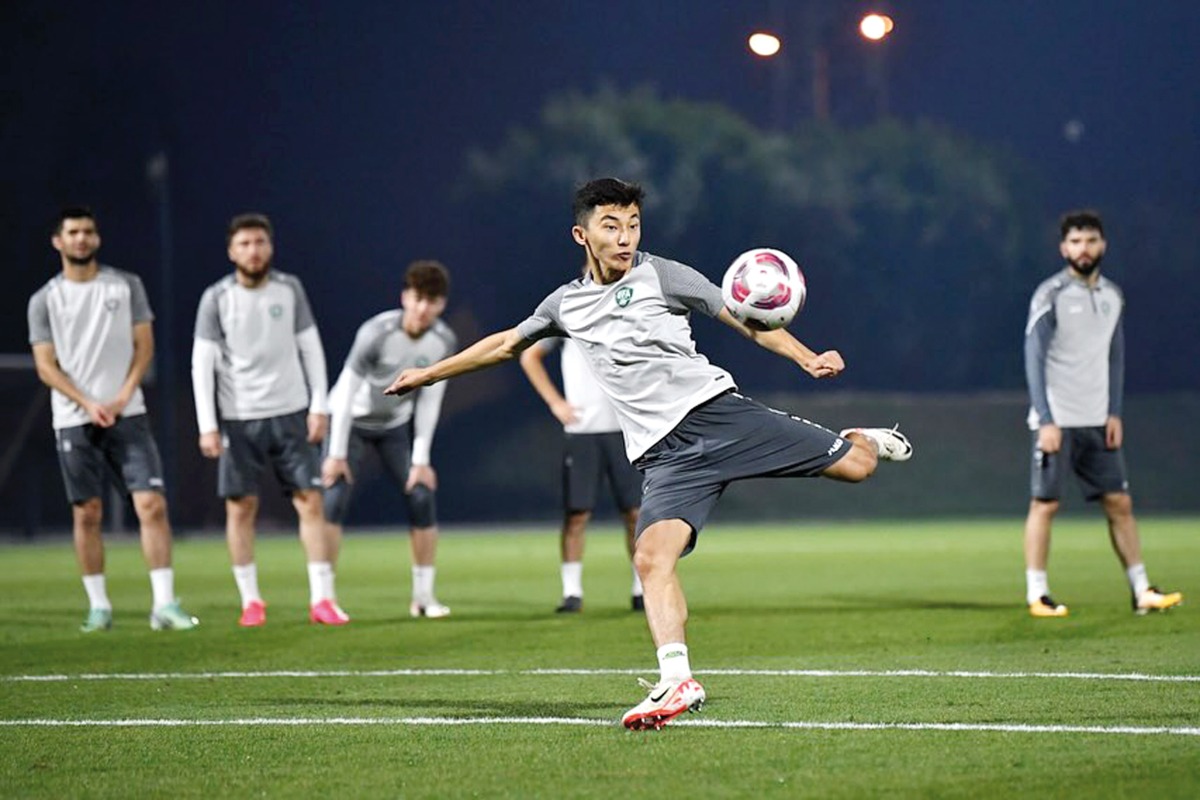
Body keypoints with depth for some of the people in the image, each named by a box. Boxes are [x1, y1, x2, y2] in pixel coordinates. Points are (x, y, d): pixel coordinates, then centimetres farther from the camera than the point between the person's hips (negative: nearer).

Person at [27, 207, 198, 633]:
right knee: (86, 514, 2)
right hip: (74, 420, 0)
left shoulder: (126, 285, 7)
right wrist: (88, 404, -12)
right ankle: (98, 606, 11)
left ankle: (164, 604, -12)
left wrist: (122, 397, -8)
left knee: (152, 504, -11)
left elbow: (144, 345, 5)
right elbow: (46, 366, 1)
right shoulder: (44, 300, 4)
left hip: (127, 415, 0)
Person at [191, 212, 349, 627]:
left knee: (311, 501, -5)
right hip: (239, 419, -1)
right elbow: (202, 364, -4)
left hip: (291, 414, 1)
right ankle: (251, 600, 11)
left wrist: (319, 407, 0)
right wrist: (207, 426, -9)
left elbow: (311, 348, 7)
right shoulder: (216, 299, -4)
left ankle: (322, 599, -3)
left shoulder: (289, 289, 2)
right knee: (240, 507, 1)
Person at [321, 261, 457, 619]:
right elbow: (346, 391, -24)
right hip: (351, 419, -4)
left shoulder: (444, 342, -16)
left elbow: (429, 401, -9)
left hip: (396, 425, 4)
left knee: (422, 498, -7)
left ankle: (423, 595, 3)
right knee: (334, 499, -17)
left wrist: (421, 459, -11)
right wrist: (337, 454, -23)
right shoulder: (376, 332, -30)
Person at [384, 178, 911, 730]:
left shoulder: (661, 275, 3)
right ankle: (677, 684, -26)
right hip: (665, 453, 2)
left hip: (716, 409, -2)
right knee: (651, 556, -23)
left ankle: (865, 441, 29)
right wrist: (430, 373, 36)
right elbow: (507, 344, 32)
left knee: (853, 465, -9)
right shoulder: (565, 305, 15)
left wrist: (807, 358, -11)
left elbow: (745, 320, 3)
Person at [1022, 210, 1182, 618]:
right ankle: (1037, 595, 3)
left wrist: (1115, 413, 6)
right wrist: (1046, 421, -17)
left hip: (1097, 422, 6)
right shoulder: (1050, 295, -8)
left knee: (1119, 503, 5)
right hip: (1057, 420, -6)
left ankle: (1142, 591, 8)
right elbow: (1034, 359, -11)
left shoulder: (1112, 296, 11)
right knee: (1045, 504, -2)